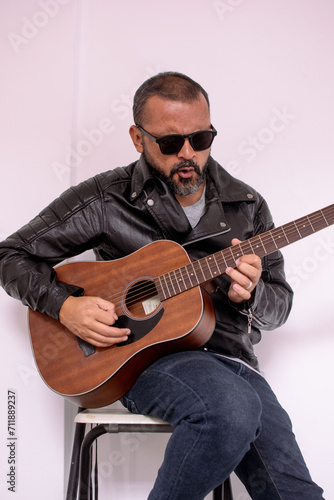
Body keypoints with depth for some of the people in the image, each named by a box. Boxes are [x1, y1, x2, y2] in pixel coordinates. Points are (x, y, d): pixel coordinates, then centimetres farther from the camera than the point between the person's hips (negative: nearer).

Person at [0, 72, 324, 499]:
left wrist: (251, 294, -11)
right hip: (146, 353, -4)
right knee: (234, 409, -35)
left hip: (231, 360, 4)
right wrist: (65, 306, -12)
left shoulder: (246, 205, 10)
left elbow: (280, 303, 14)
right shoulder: (104, 199, 0)